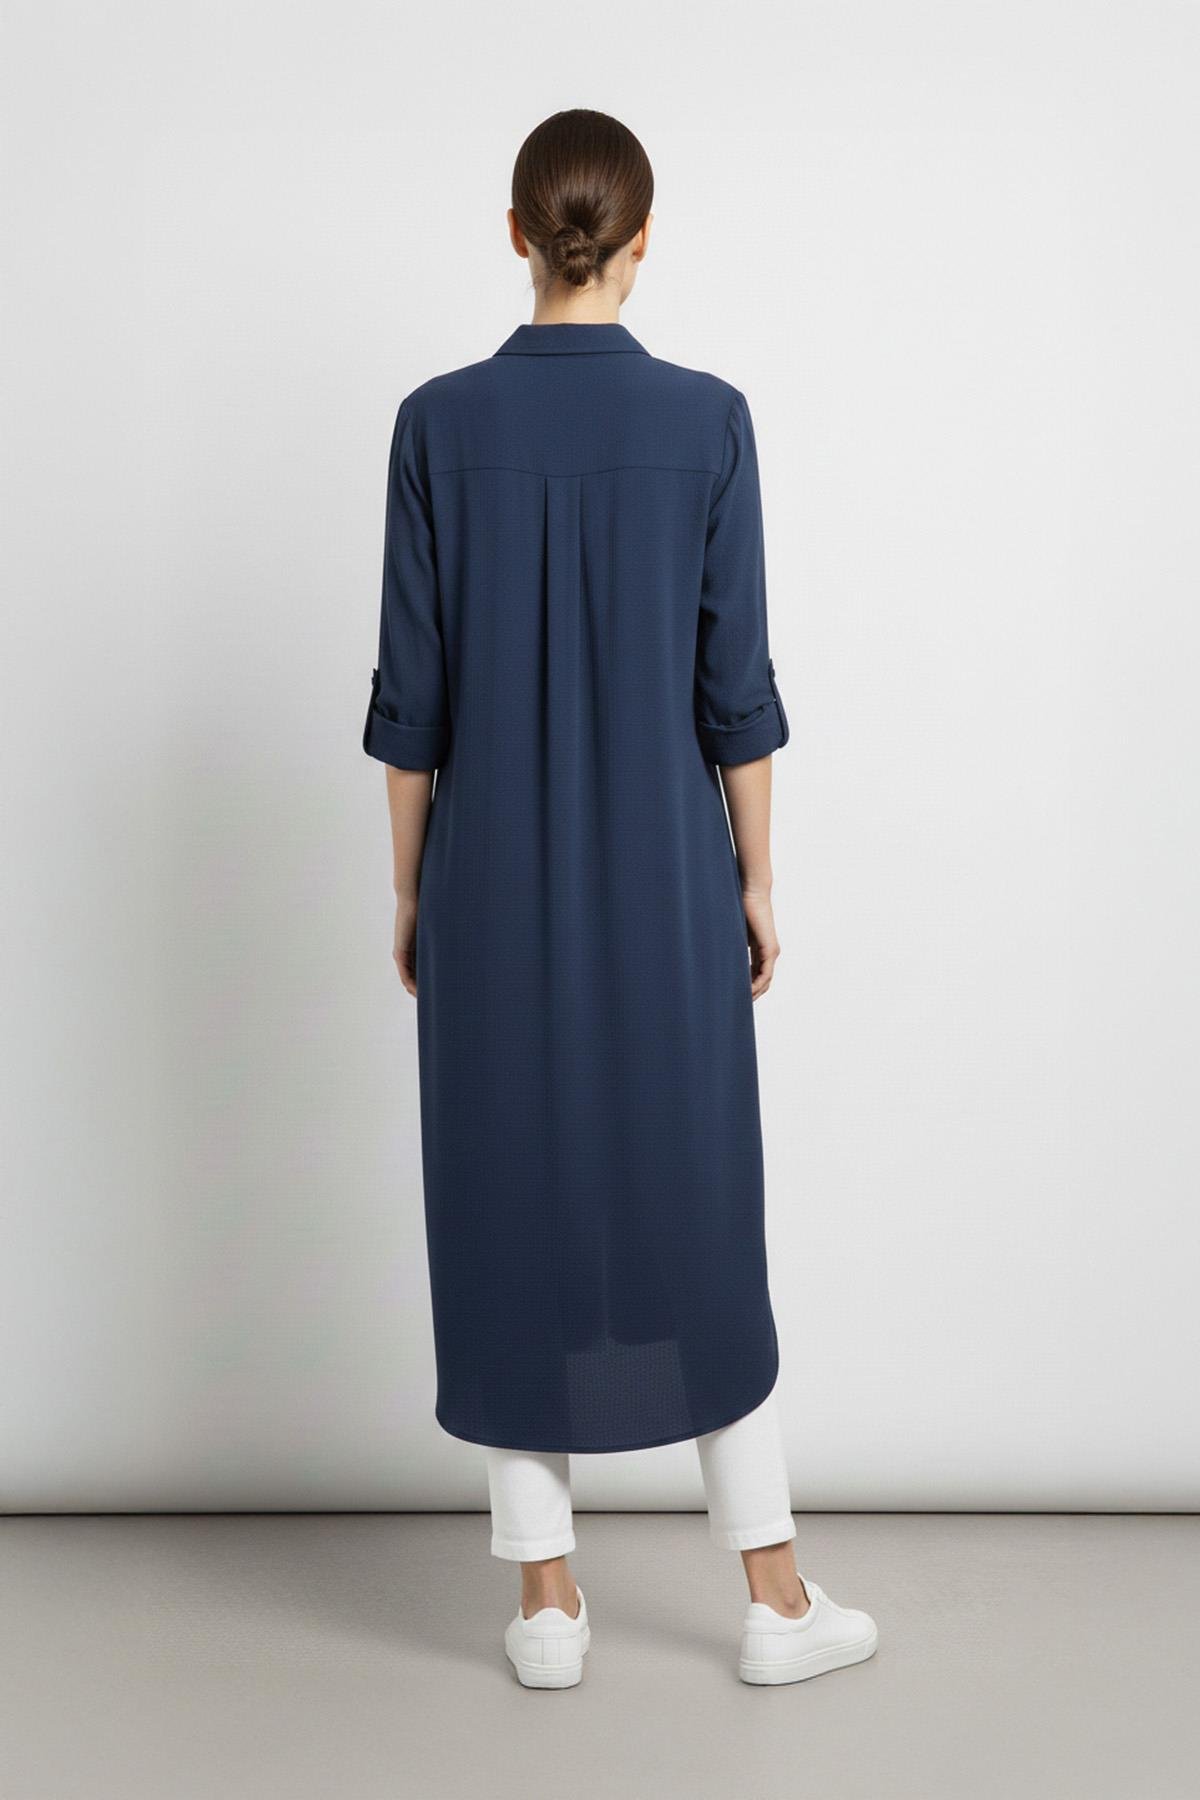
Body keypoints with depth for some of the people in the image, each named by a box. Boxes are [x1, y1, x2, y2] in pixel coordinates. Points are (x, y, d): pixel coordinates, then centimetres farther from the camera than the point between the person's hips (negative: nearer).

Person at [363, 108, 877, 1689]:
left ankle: (549, 1601, 17)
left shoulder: (439, 423, -4)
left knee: (511, 1215, 10)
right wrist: (756, 878, 6)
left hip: (496, 880, 0)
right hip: (665, 876, 0)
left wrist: (410, 892, 7)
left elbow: (412, 696, -3)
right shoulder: (707, 419, -5)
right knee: (703, 1216, 10)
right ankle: (775, 1597, 19)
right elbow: (736, 684, -5)